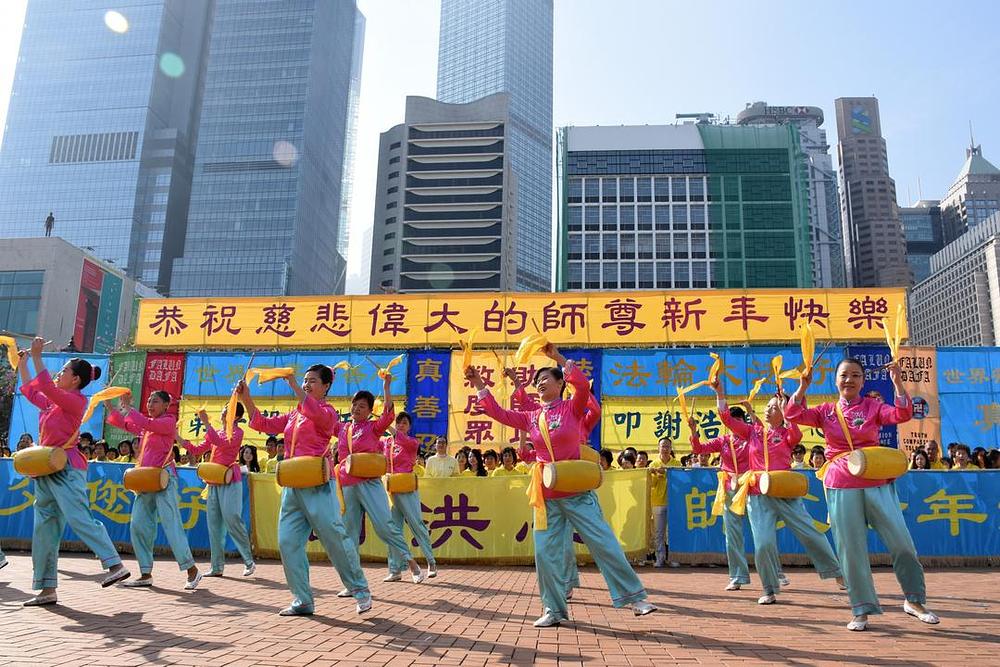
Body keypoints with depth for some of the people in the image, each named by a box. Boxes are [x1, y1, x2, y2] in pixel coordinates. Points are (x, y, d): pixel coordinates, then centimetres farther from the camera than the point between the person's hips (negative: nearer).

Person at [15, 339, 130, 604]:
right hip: (48, 470, 9)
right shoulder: (53, 402, 16)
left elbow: (46, 387, -22)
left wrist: (37, 356, -18)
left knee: (79, 518, -17)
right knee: (45, 529, 8)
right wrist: (22, 364, 27)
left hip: (66, 468, -9)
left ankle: (115, 565, -18)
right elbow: (30, 392, 31)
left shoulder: (76, 401, -8)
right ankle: (47, 588, 11)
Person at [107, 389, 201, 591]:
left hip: (163, 476, -8)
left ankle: (192, 570, -4)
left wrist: (127, 408, -14)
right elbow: (123, 423, 17)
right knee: (139, 525, 3)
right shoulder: (146, 425, 18)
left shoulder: (169, 421, -5)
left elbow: (146, 424, -21)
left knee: (171, 525, -9)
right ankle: (146, 574, 10)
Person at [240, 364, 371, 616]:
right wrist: (246, 399, 4)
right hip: (292, 486, 7)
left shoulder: (327, 412, -2)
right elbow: (263, 424, 16)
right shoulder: (292, 415, 18)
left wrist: (294, 386, -27)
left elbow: (315, 414, -25)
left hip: (317, 485, -7)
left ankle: (360, 590, 12)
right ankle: (303, 600, 11)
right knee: (288, 541, 2)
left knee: (334, 537, -4)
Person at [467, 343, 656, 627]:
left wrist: (558, 358, -21)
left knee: (604, 544, -2)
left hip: (578, 492, -4)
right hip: (546, 496, 4)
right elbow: (499, 413, 11)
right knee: (545, 552, 4)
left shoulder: (572, 408, -3)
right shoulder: (531, 417, 10)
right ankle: (554, 610, 17)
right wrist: (479, 385, 6)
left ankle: (635, 598, 9)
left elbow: (584, 385, -21)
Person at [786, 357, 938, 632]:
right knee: (851, 550, 3)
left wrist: (897, 382, -23)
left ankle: (914, 601, 22)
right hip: (841, 487, 0)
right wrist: (803, 387, -16)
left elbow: (902, 415, -13)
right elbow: (793, 415, -5)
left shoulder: (873, 407, 4)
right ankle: (862, 610, 14)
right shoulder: (826, 411, 7)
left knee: (903, 544, 1)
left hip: (877, 483, 0)